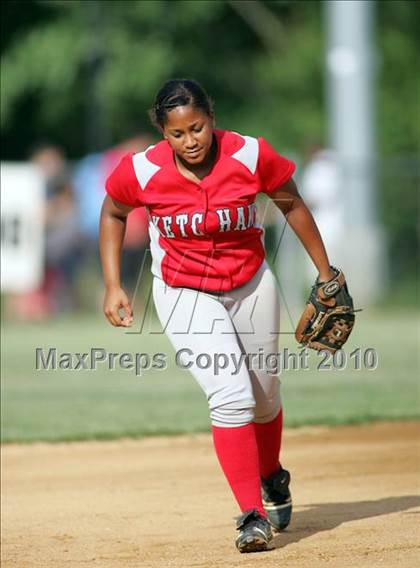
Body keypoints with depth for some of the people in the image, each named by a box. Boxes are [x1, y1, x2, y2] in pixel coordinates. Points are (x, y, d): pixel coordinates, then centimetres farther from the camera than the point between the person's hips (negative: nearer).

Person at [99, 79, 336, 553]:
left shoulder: (251, 156, -20)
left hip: (251, 287, 2)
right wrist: (112, 287, -3)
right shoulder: (142, 171, -20)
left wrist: (326, 274, 4)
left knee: (264, 398, 16)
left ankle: (272, 479, 46)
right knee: (231, 396, -20)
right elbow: (112, 214, 1)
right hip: (184, 295, -2)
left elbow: (291, 204, -3)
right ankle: (252, 514, -14)